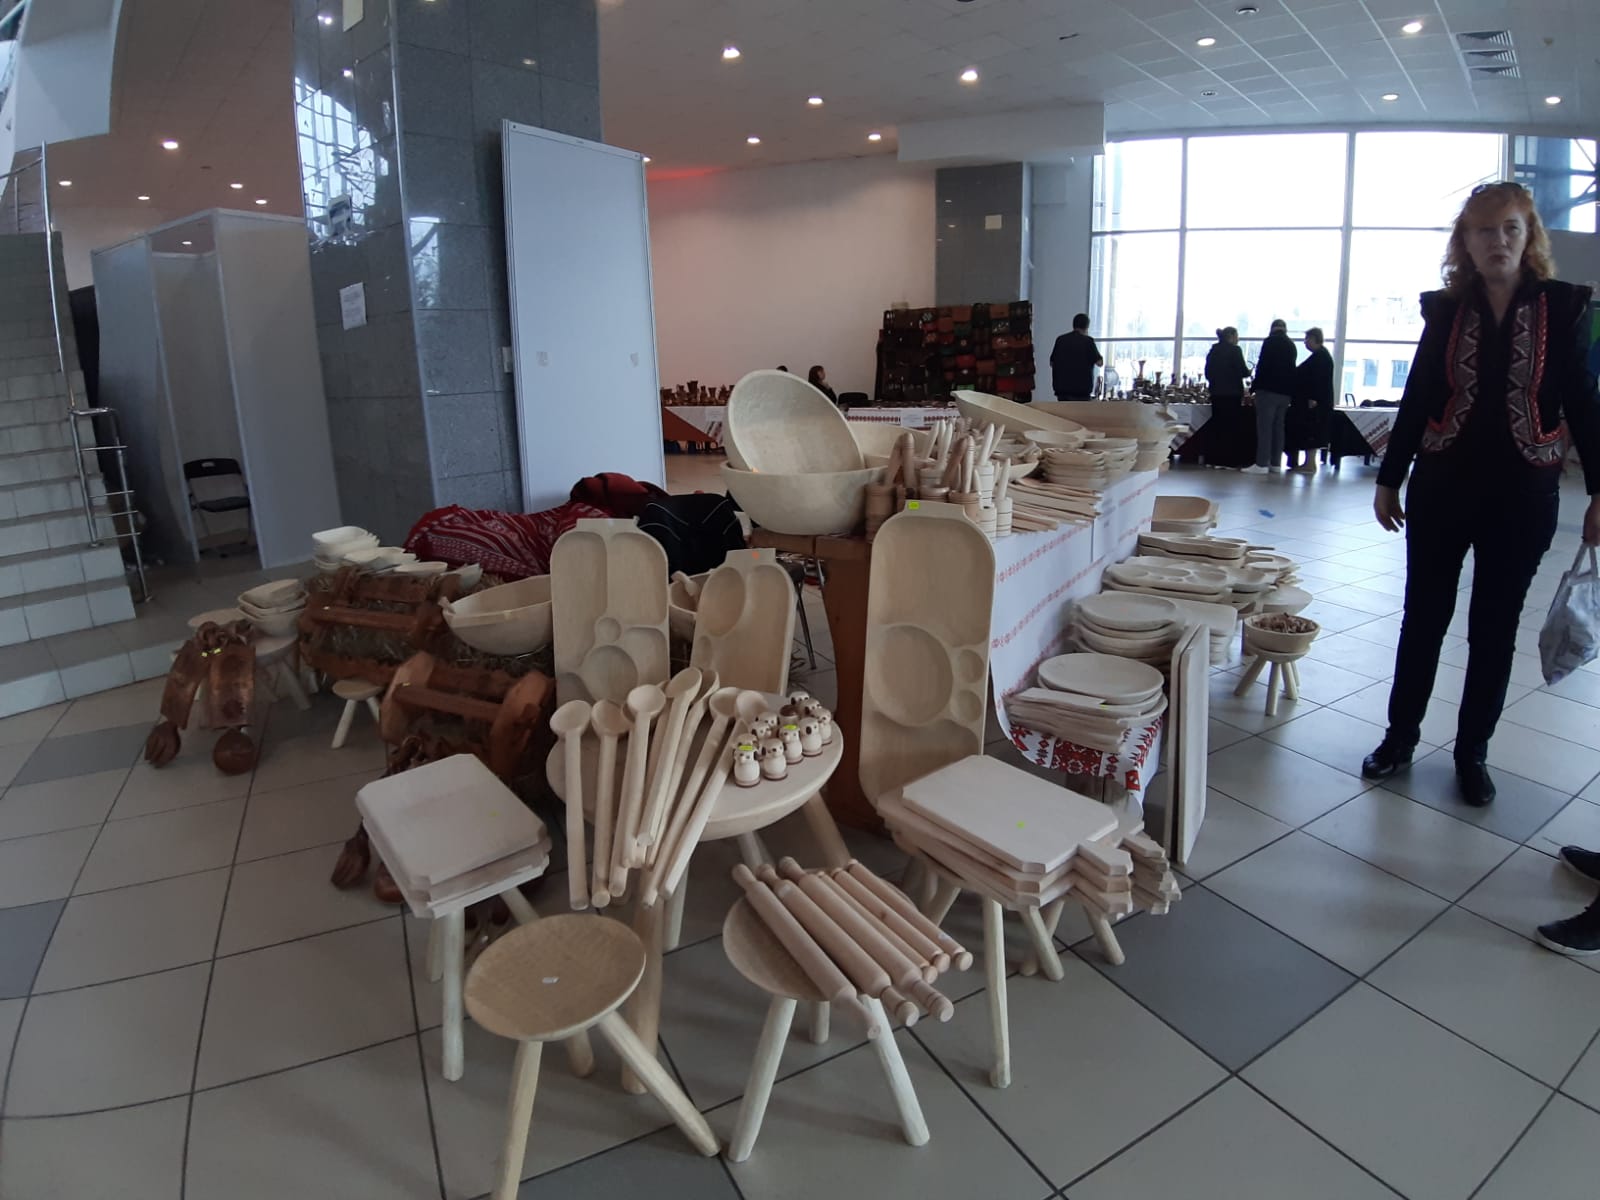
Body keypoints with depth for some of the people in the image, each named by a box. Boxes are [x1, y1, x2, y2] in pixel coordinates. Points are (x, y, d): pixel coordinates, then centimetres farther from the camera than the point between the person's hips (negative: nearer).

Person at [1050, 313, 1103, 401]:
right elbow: (1100, 362, -5)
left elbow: (1052, 362, 13)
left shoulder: (1060, 340, 6)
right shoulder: (1087, 341, -7)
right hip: (1080, 389, -5)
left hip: (1061, 387, 5)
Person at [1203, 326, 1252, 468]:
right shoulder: (1235, 350, -7)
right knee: (1233, 427, -1)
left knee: (1216, 426, 10)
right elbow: (1242, 371, -10)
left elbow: (1208, 373, 12)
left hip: (1216, 394, 6)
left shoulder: (1212, 351, 10)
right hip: (1232, 394, -6)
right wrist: (1249, 372, 9)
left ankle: (1213, 459, 10)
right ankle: (1231, 461, -2)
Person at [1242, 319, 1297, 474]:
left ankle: (1262, 464, -14)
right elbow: (1291, 368, 18)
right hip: (1285, 391, 7)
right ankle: (1275, 462, 12)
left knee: (1264, 427, -9)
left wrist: (1256, 386, -6)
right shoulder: (1291, 345, 15)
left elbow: (1262, 365, -12)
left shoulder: (1270, 341, -6)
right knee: (1278, 427, 11)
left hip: (1268, 389, -7)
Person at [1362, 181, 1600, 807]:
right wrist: (1389, 479, 5)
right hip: (1442, 486, 1)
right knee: (1424, 617, 8)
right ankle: (1400, 736, 23)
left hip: (1522, 494, -1)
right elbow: (1415, 400, 5)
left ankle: (1472, 752, 23)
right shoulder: (1445, 310, 3)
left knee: (1495, 628, 8)